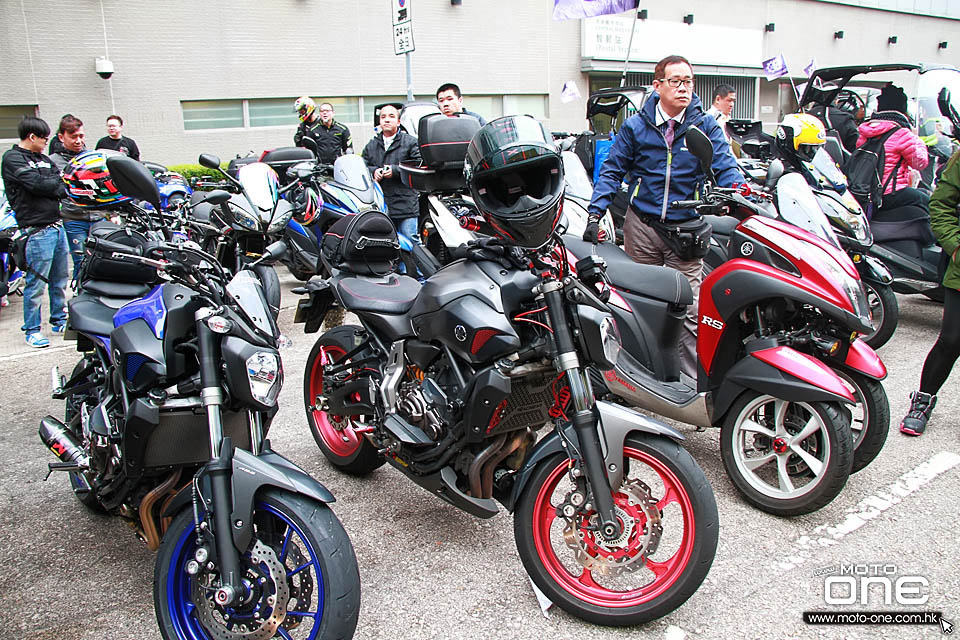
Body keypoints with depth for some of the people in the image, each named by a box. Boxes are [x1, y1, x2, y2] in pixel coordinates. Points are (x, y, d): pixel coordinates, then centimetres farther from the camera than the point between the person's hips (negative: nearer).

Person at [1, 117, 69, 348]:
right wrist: (59, 186, -3)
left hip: (57, 226, 8)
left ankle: (59, 321, 29)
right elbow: (36, 184, -17)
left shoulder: (44, 159, 17)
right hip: (38, 231, -7)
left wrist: (51, 185, -10)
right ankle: (32, 330, 10)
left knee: (60, 280, 16)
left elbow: (61, 182, 8)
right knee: (36, 283, -1)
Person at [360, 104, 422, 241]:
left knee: (411, 241, -6)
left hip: (405, 204, -4)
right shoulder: (371, 145, 19)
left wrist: (395, 171, -14)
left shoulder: (410, 142, 4)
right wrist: (373, 171, -7)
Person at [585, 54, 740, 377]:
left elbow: (725, 167, -4)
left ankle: (694, 377, 5)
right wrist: (595, 213, -4)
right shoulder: (635, 126, 3)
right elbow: (612, 171, 6)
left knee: (689, 306, -4)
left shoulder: (705, 126, 3)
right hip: (642, 226, 1)